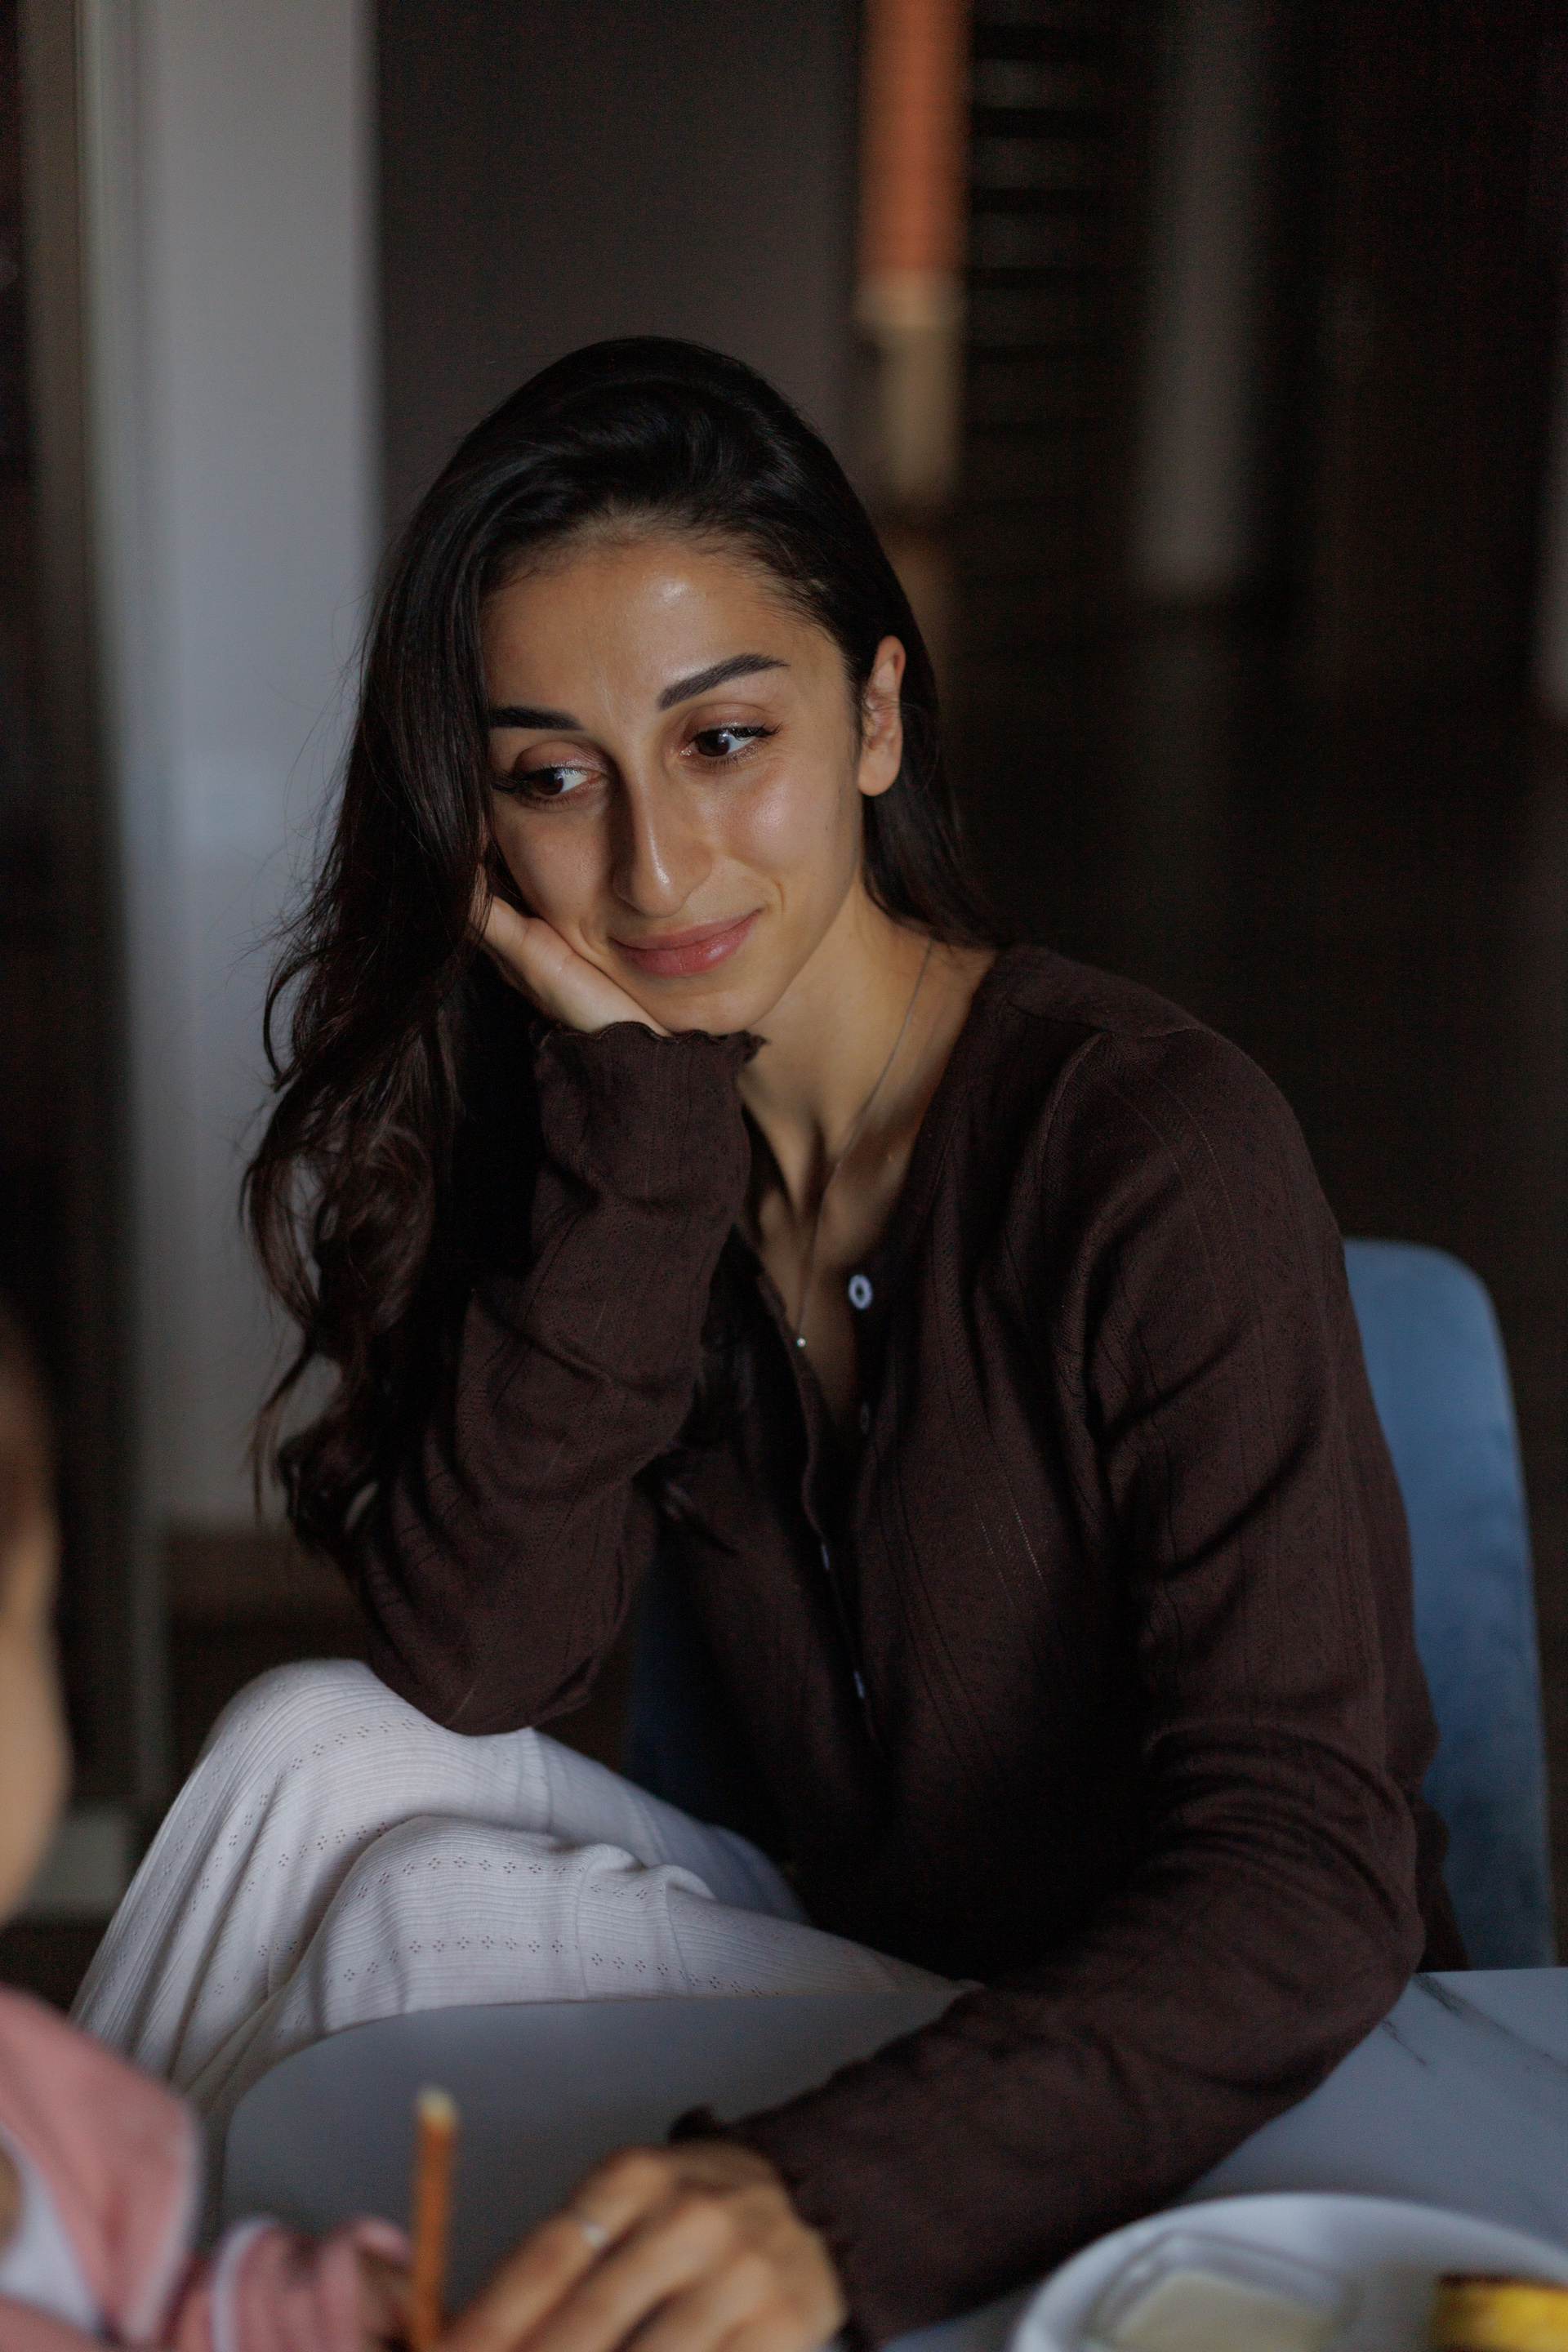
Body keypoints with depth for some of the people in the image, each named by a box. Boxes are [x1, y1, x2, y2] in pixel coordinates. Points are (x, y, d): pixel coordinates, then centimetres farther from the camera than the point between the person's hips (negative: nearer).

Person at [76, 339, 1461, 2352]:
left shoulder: (1155, 1149, -21)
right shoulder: (609, 1138, -2)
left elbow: (1308, 1887, -28)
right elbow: (468, 1669, -14)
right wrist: (638, 1124, -22)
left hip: (1219, 2103, -5)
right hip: (848, 1980, 5)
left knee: (427, 1907, -20)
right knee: (319, 1749, -15)